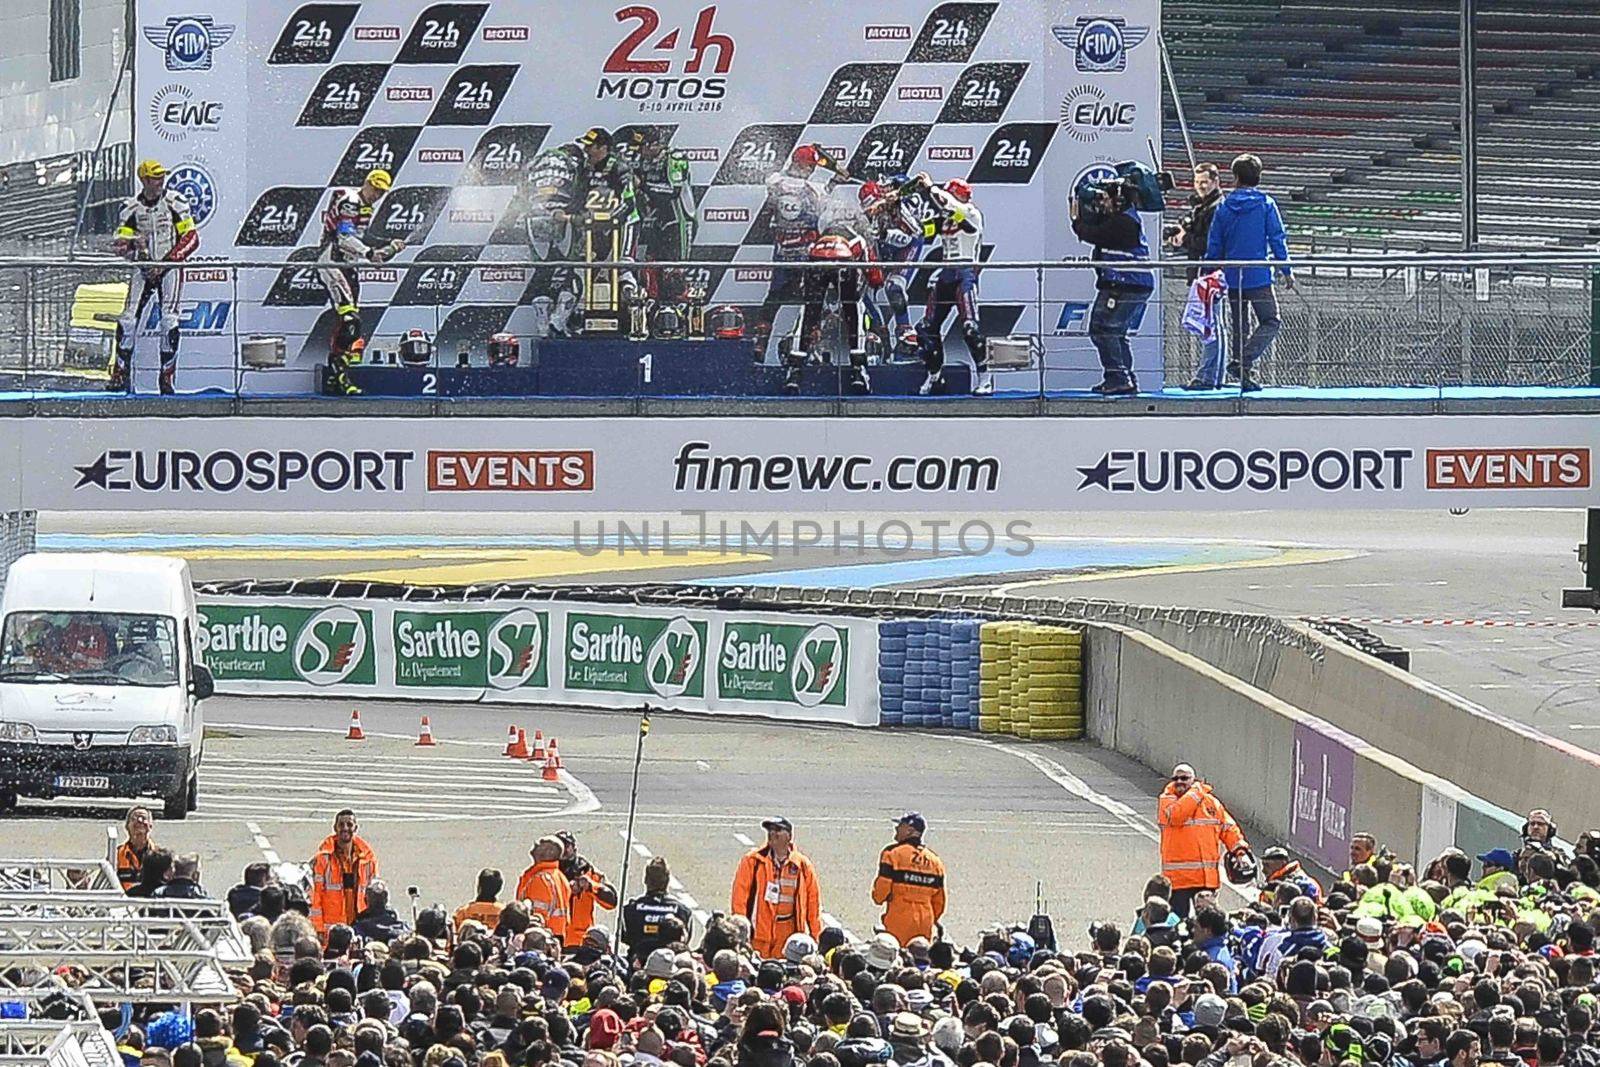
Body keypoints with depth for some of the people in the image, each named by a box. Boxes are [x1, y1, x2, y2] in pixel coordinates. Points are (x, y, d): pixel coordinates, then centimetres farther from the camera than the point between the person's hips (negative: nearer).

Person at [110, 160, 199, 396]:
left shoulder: (175, 202, -6)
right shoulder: (131, 207, 3)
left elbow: (191, 238, -8)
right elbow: (119, 241, 4)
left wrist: (167, 262, -16)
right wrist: (125, 246, -22)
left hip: (170, 268, -3)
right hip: (144, 268, 3)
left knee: (169, 320, -16)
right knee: (127, 320, -8)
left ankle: (168, 376, -7)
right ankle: (121, 376, 0)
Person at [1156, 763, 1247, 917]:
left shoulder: (1210, 801, 11)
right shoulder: (1166, 800, 1)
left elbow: (1228, 828, 15)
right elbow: (1176, 815, -21)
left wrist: (1239, 848, -1)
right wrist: (1195, 792, -12)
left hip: (1207, 876, 4)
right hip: (1179, 875, -4)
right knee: (1178, 919, -4)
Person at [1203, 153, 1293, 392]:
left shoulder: (1224, 207, 4)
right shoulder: (1265, 204, -4)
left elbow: (1213, 246, 7)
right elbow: (1277, 239, -5)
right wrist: (1286, 271, 3)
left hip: (1232, 278, 4)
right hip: (1258, 277, -4)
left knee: (1236, 326, 13)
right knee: (1270, 323, 1)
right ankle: (1244, 362, -19)